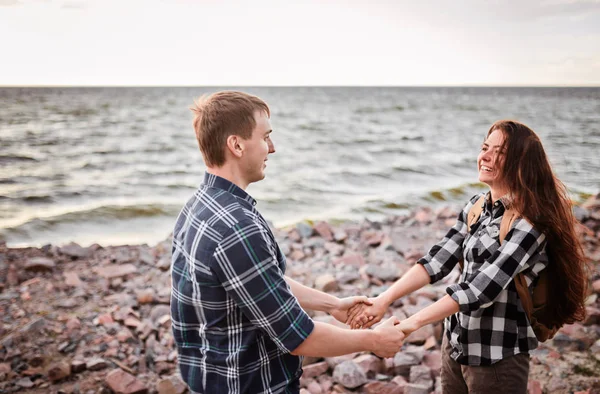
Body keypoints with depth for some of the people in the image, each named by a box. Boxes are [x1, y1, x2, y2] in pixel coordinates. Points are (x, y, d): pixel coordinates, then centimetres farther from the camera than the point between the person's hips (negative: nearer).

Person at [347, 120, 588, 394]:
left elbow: (483, 287, -26)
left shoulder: (529, 224, -19)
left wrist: (414, 322, -29)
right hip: (455, 342, 6)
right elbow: (438, 260, -3)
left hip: (496, 356, -6)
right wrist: (384, 300, -14)